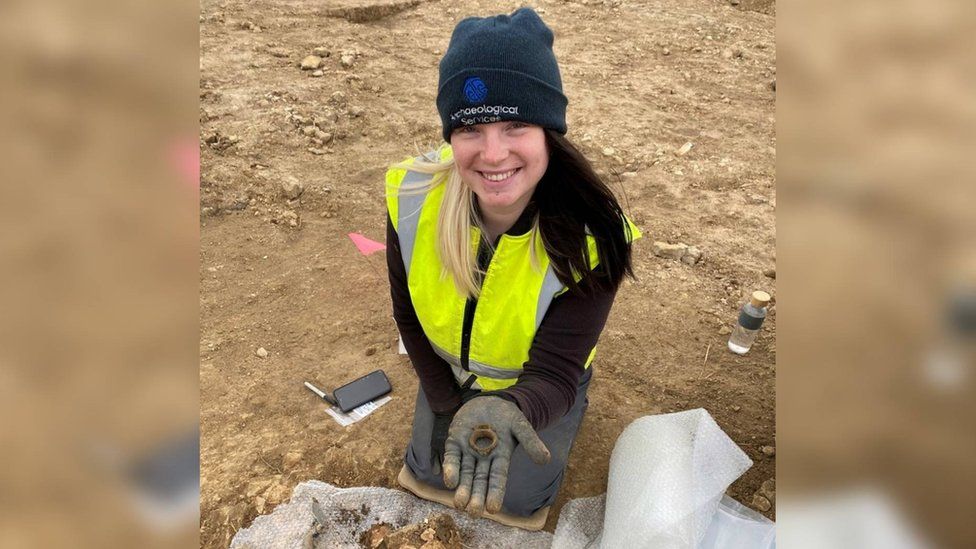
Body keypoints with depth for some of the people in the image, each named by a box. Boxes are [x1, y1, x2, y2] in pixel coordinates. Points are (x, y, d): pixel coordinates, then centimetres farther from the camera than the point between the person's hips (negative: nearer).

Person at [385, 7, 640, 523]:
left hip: (534, 389, -2)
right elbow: (408, 316, -11)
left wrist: (507, 410, -54)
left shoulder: (590, 238, -36)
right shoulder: (411, 198, -29)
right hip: (451, 374, 3)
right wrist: (446, 402, -6)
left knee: (519, 499, 13)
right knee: (427, 472, 20)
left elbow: (553, 375, -32)